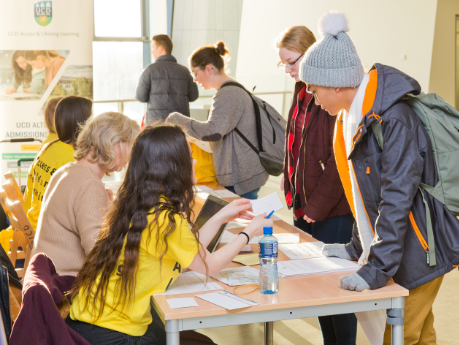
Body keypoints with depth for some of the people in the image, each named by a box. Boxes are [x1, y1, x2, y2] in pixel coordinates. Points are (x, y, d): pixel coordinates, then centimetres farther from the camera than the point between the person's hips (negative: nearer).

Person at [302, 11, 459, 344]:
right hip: (394, 251, 9)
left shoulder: (392, 117, -22)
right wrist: (356, 248, 15)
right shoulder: (355, 116, 7)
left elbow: (397, 198, -26)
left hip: (418, 253, -9)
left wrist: (376, 270, -26)